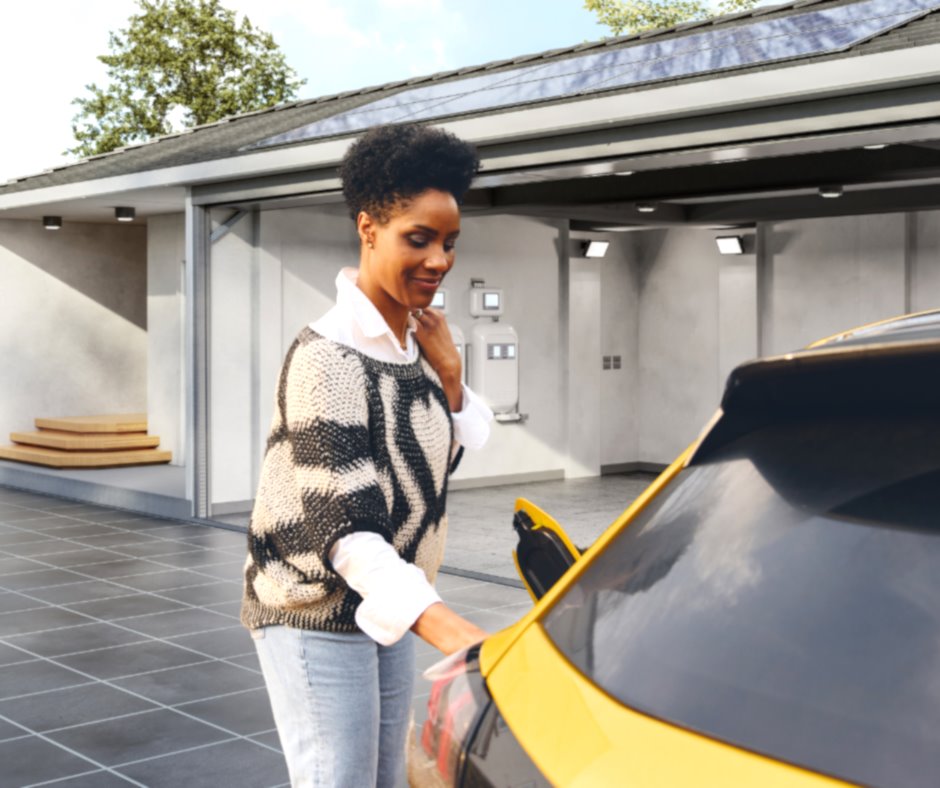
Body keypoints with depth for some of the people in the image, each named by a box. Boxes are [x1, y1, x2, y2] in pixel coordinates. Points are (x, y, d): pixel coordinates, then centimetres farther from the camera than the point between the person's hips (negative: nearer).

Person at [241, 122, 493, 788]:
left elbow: (445, 457, 14)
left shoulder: (414, 342, 4)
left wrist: (448, 372, -4)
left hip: (387, 609, 8)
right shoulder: (329, 357, -22)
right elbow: (345, 526, -29)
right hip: (317, 616, -8)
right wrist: (446, 628, -42)